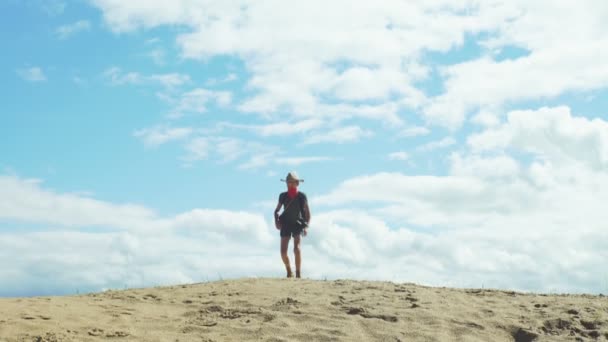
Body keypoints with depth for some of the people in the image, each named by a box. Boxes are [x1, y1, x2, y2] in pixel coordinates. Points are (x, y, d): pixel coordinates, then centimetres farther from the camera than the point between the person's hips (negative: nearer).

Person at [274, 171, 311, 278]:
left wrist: (306, 226, -12)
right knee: (283, 251, -6)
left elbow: (307, 212, -1)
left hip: (298, 224, -2)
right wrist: (276, 221, -9)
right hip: (286, 225, 2)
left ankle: (298, 273, -14)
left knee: (297, 248, -22)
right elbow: (276, 210, 10)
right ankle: (289, 271, 18)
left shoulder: (302, 196, -7)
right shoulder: (283, 196, -2)